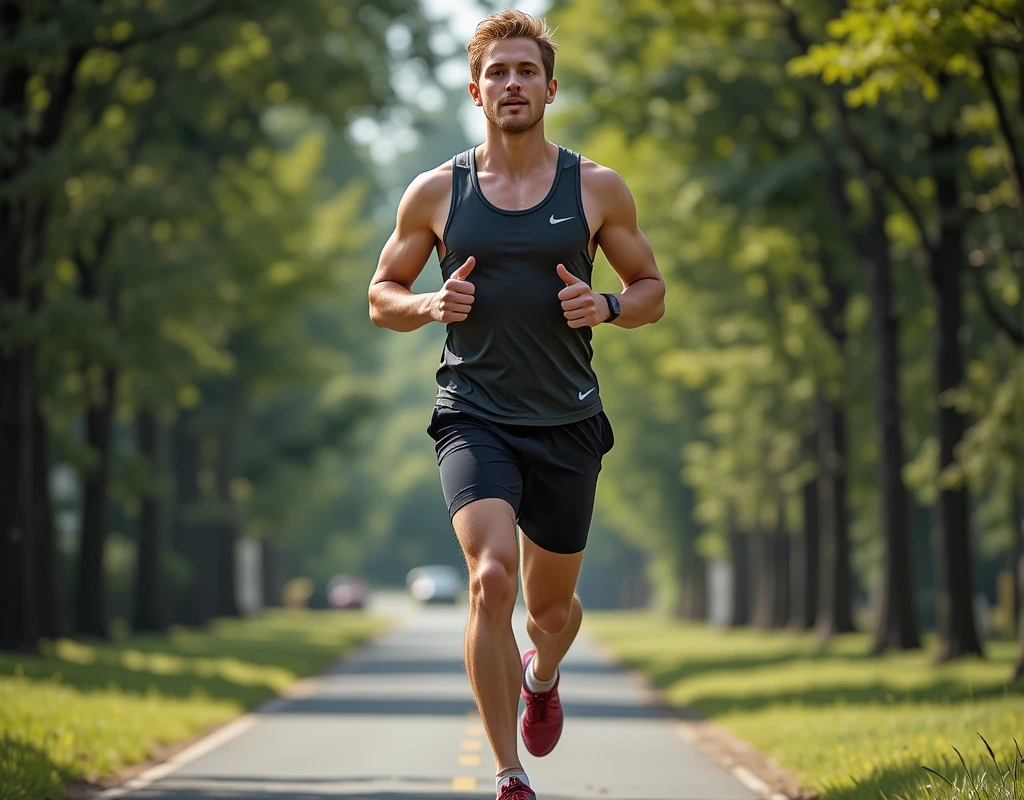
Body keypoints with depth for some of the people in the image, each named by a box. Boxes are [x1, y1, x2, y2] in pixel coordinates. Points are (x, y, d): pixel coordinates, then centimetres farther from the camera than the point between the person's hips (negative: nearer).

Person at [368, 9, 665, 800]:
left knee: (551, 604, 14)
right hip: (474, 417, -1)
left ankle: (542, 675, 53)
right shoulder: (437, 193, 3)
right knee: (491, 577, -23)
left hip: (567, 423, 2)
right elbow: (382, 296, 12)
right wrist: (431, 305, -10)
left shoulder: (596, 189, 3)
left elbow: (652, 288, 11)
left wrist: (607, 306, -11)